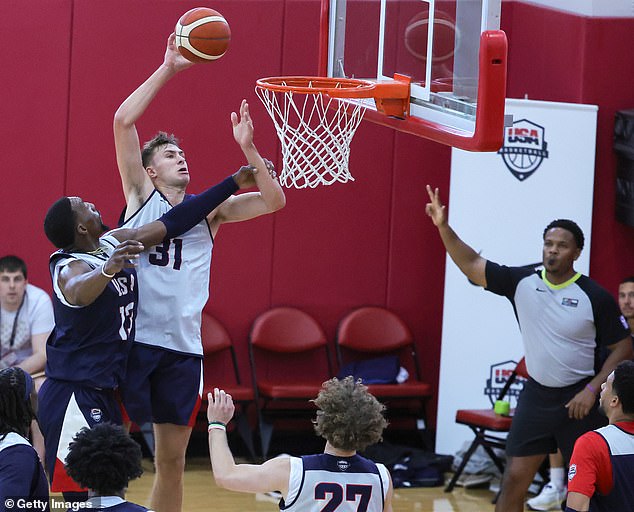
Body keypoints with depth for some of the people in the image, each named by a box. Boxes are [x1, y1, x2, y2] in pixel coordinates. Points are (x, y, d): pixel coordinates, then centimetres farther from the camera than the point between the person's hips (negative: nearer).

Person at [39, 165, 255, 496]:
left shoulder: (115, 243, 7)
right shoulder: (70, 267, -19)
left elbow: (173, 222, 13)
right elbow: (79, 292, -44)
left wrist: (233, 183, 13)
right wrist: (107, 269, -66)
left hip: (102, 394, 9)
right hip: (74, 397, -9)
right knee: (84, 496, -11)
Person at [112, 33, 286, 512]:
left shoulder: (210, 210, 15)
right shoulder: (141, 195, 7)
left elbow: (274, 201, 5)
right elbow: (123, 121, -4)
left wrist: (247, 148, -5)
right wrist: (168, 68, -6)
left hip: (183, 346, 4)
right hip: (133, 340, -3)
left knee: (172, 460, 8)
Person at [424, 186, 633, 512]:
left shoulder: (596, 297, -10)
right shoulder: (523, 282, -2)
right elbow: (472, 266, -1)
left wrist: (592, 390, -13)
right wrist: (443, 227, -14)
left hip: (578, 400, -3)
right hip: (536, 395, 3)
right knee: (514, 479, 0)